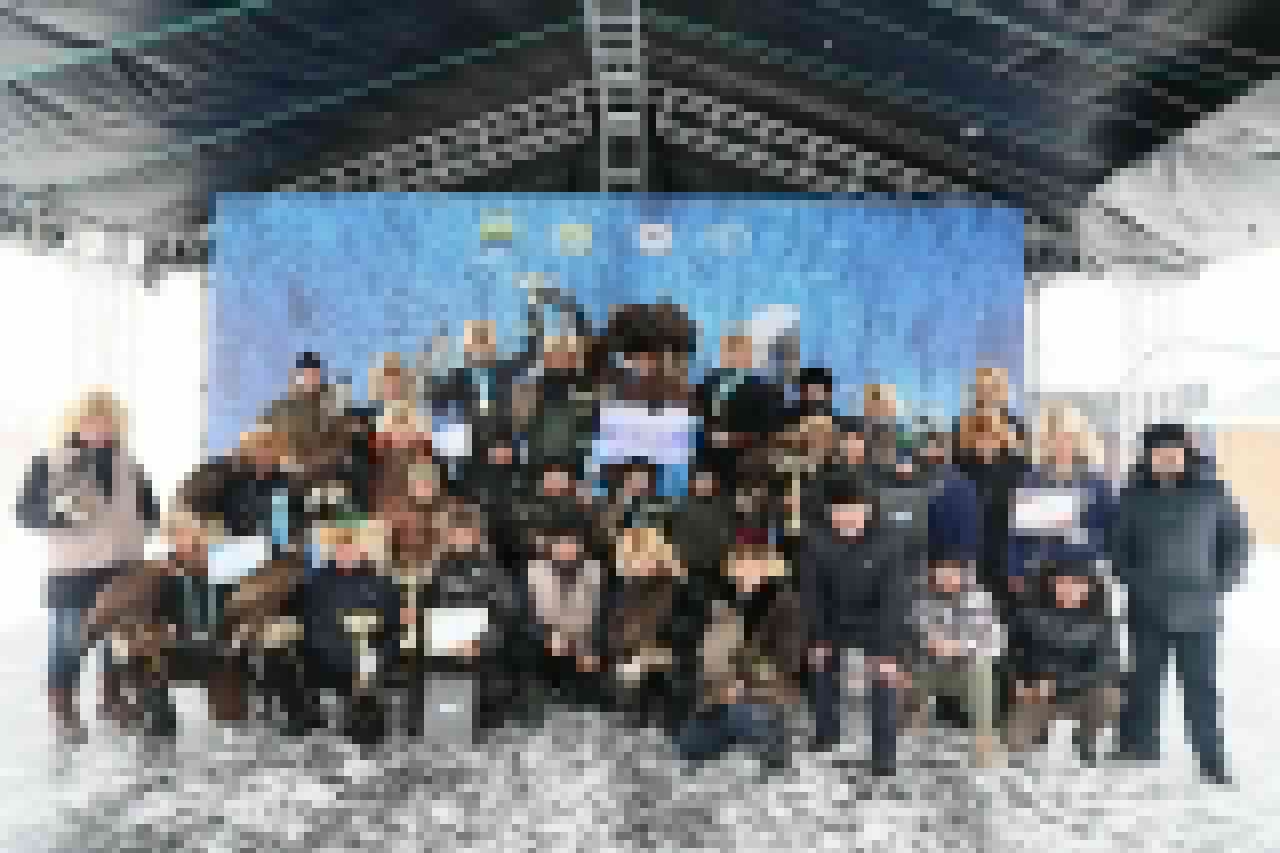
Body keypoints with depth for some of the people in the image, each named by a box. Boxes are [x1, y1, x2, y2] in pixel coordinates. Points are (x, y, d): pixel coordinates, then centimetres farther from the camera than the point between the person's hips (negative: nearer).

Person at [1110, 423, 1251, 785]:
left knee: (1202, 686, 6)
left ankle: (1211, 759, 20)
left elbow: (1239, 539, 2)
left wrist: (1220, 584, -3)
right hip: (1147, 610, 2)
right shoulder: (1134, 494, -1)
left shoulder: (1212, 491, -5)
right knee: (1144, 681, 13)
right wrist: (1130, 578, -1)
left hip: (1198, 611, -1)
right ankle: (1139, 746, 28)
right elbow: (1118, 542, 8)